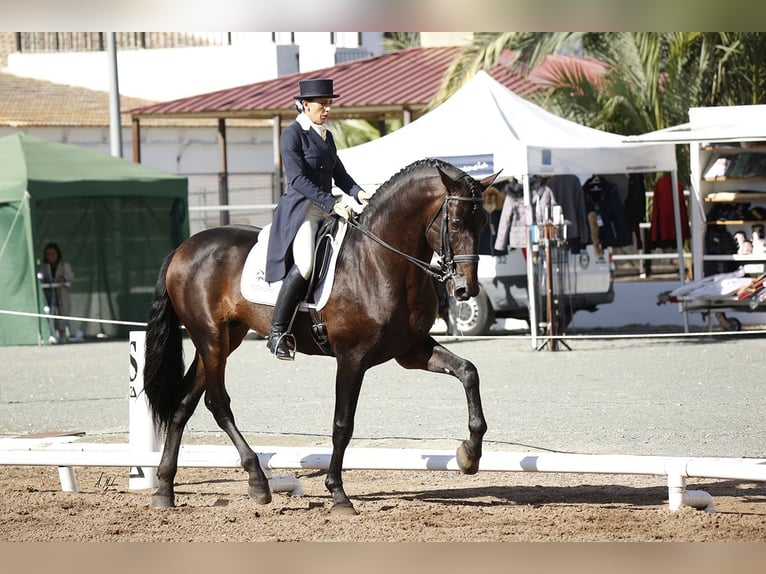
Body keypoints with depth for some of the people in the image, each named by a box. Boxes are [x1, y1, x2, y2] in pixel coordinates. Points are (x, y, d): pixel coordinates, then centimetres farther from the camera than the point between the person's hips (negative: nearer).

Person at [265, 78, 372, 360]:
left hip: (328, 208, 9)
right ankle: (277, 334, -21)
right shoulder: (292, 135, -7)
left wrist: (358, 194, -1)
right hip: (300, 210, -9)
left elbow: (339, 174, 20)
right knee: (304, 265, -29)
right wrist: (333, 204, -23)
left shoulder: (326, 136, 18)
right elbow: (298, 179, -16)